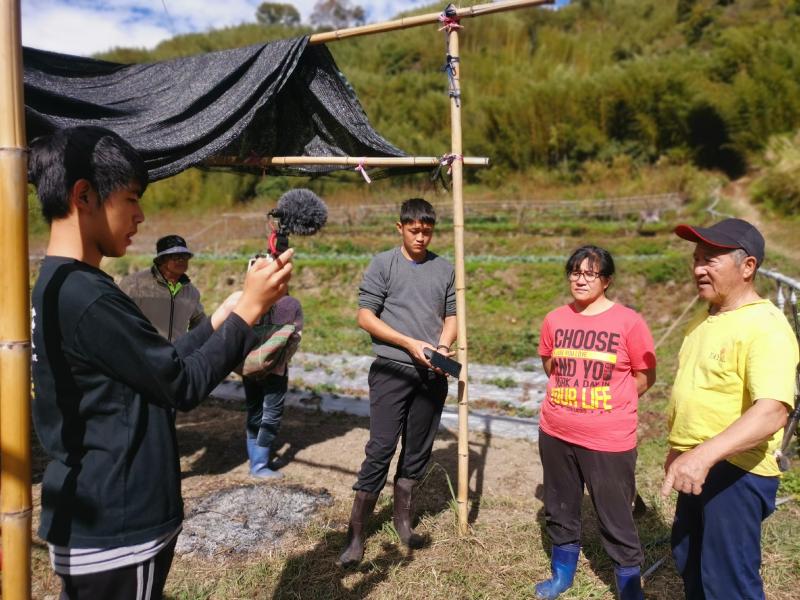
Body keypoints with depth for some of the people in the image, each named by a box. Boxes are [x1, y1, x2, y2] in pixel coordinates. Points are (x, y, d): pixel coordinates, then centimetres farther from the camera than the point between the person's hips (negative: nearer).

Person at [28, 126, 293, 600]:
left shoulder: (56, 287, 7)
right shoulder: (87, 297, -25)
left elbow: (158, 366, 10)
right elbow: (183, 386, -19)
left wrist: (223, 315, 6)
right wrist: (250, 308, -13)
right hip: (115, 530, -9)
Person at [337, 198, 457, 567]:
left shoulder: (445, 269, 11)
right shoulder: (383, 264, -1)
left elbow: (451, 316, 14)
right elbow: (365, 317, -4)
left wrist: (444, 347, -7)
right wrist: (410, 344, -12)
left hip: (432, 374, 4)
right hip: (392, 370, -4)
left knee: (418, 450, 11)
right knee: (381, 449, -5)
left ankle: (402, 516, 30)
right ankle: (355, 534, 5)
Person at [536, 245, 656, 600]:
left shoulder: (628, 322, -11)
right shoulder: (555, 320, 1)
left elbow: (644, 376, -3)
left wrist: (609, 403, -2)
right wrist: (571, 398, 8)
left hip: (608, 439, -4)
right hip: (555, 434, 5)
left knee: (616, 520, 6)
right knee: (560, 511, 20)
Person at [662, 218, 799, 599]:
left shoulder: (765, 327, -20)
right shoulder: (706, 320, 9)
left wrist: (704, 454, -42)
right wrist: (679, 449, 20)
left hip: (737, 472, -9)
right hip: (697, 467, 9)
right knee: (689, 561, 23)